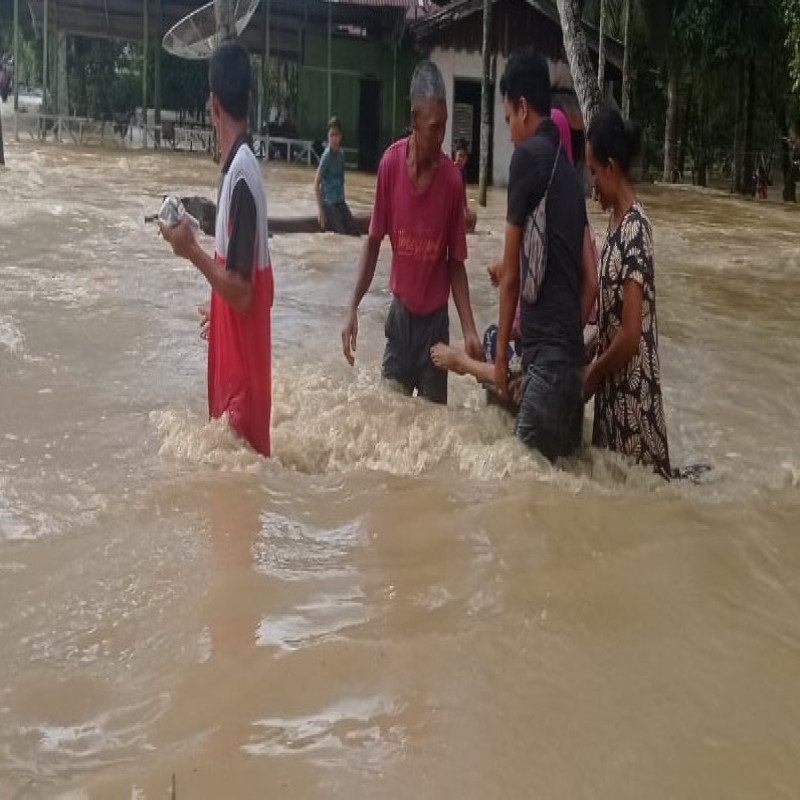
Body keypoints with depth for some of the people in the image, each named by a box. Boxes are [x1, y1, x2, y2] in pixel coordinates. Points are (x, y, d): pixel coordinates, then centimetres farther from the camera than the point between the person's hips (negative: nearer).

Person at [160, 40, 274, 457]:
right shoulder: (237, 166, 10)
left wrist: (192, 250, -15)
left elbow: (243, 291, -22)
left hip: (244, 362, -10)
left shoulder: (241, 173, -20)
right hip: (231, 356, 10)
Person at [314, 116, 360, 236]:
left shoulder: (341, 153, 5)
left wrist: (343, 201, 16)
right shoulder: (327, 156, -15)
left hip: (340, 202, 7)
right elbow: (316, 184, -13)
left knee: (355, 234, 0)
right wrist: (321, 210, -16)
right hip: (329, 204, -7)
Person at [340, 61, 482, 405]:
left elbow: (455, 262, -3)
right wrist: (353, 307, -6)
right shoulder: (390, 163, -10)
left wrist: (469, 329, -11)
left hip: (436, 319, -1)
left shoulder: (452, 179, -12)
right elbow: (374, 241, 0)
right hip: (400, 314, 1)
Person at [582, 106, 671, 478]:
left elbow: (631, 334, -23)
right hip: (613, 383, 9)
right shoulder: (615, 220, 7)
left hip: (633, 387, -9)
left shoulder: (635, 229, -21)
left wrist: (591, 376, -11)